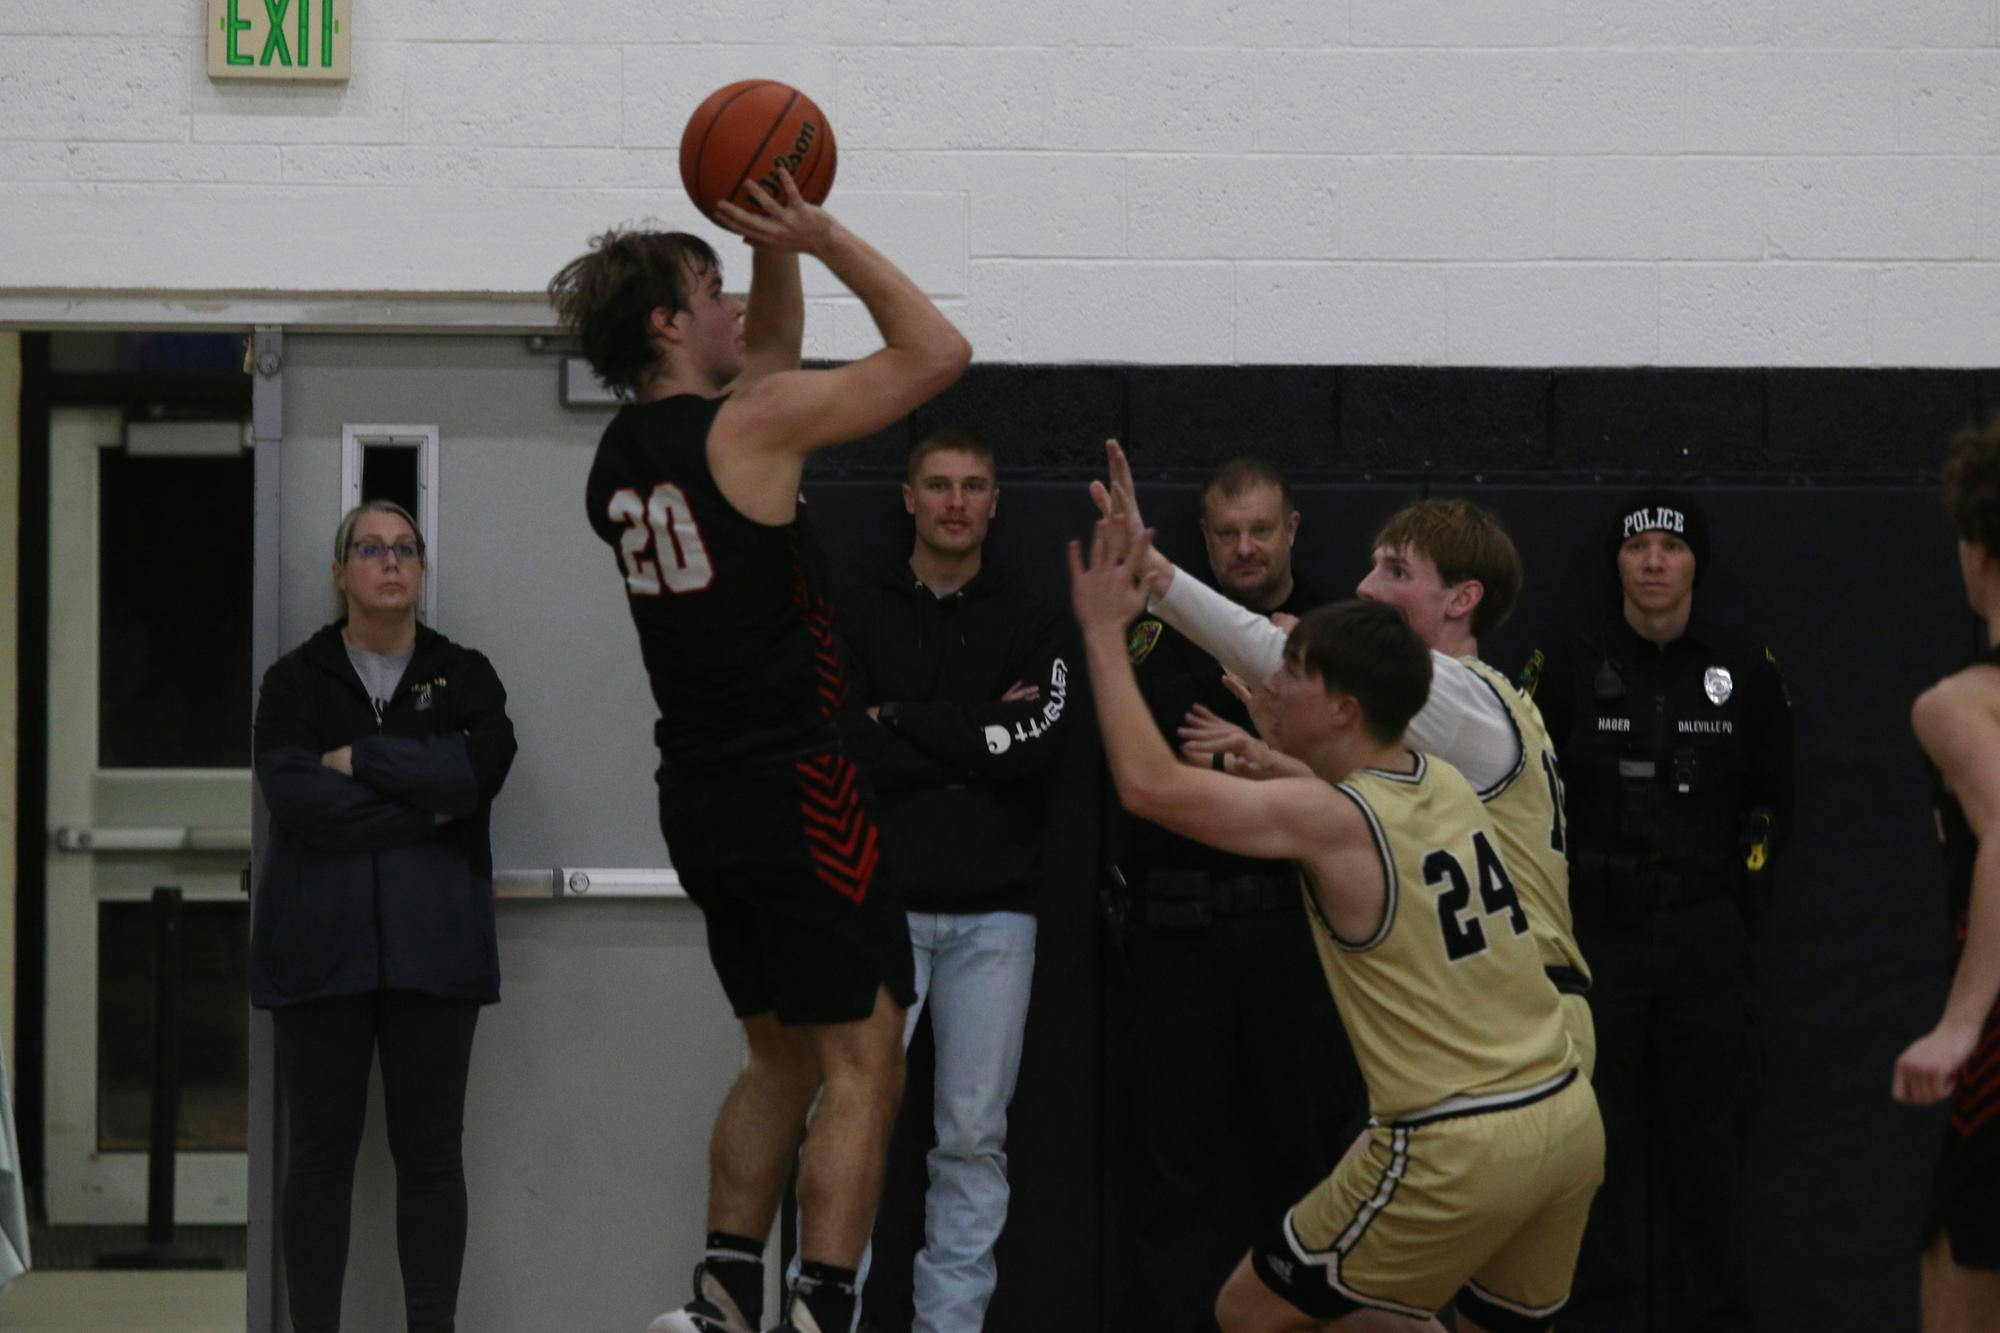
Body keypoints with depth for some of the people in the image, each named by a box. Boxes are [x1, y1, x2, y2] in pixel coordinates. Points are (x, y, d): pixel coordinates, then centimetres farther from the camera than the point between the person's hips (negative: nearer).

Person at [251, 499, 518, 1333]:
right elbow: (293, 795, -10)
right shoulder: (296, 679, 7)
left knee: (430, 1153, 2)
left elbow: (481, 765, -10)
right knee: (319, 1153, 1)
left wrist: (358, 760, -9)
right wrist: (419, 810, -11)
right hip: (322, 942, -1)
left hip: (432, 943, 1)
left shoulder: (463, 676, 11)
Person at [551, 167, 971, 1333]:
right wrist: (824, 239, -4)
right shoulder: (750, 425, -13)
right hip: (796, 789, -9)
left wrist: (777, 251, 15)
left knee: (784, 1056, 19)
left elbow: (771, 350, 28)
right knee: (864, 1064, -4)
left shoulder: (624, 451, 11)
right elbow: (938, 351, -8)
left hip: (703, 799, 9)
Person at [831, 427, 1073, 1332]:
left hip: (992, 914, 1)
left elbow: (1036, 740, -6)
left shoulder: (1034, 621, 9)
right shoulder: (856, 615, 7)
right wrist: (977, 738, -8)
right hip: (879, 902, -1)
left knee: (973, 1137, 3)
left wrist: (900, 720, -6)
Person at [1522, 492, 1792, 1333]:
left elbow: (1773, 802, 14)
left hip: (1706, 939, 1)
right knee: (1598, 1140, -2)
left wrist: (1742, 871, 4)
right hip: (1596, 933, -1)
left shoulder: (1746, 671, 6)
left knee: (1707, 1138, 2)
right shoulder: (1567, 669, 2)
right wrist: (1559, 870, 0)